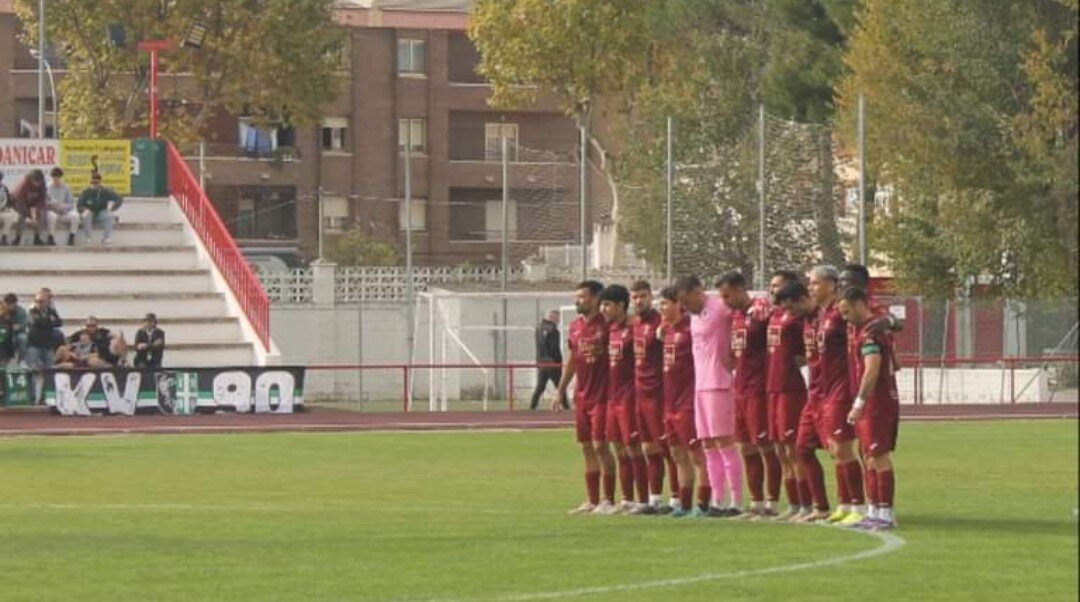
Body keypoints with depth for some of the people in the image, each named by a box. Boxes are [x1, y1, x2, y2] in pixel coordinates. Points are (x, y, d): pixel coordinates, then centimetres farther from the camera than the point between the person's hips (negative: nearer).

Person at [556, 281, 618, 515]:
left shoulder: (606, 325, -10)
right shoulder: (575, 327, 12)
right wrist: (561, 391, 20)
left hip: (602, 396, -7)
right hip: (581, 396, 7)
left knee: (600, 445, -8)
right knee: (586, 447, 10)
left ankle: (608, 500, -1)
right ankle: (592, 500, 16)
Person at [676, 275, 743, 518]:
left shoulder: (720, 309, -11)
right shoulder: (695, 315, 16)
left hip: (719, 385, -9)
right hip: (700, 386, 9)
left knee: (724, 443, -8)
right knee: (709, 446, 9)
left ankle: (736, 502, -6)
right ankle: (718, 501, 13)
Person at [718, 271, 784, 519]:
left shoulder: (761, 310, -12)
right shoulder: (736, 315, 14)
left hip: (759, 389, -9)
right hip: (741, 389, 9)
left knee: (765, 445, -5)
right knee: (747, 447, 11)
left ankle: (772, 503, 0)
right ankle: (756, 502, 18)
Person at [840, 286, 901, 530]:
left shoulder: (869, 332, -15)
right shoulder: (882, 328, 16)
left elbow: (872, 370, -23)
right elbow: (893, 365, 24)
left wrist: (859, 403, -21)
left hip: (876, 403, -10)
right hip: (888, 399, 10)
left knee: (880, 457, -8)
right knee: (871, 458, 14)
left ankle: (886, 513, -8)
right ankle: (874, 511, 18)